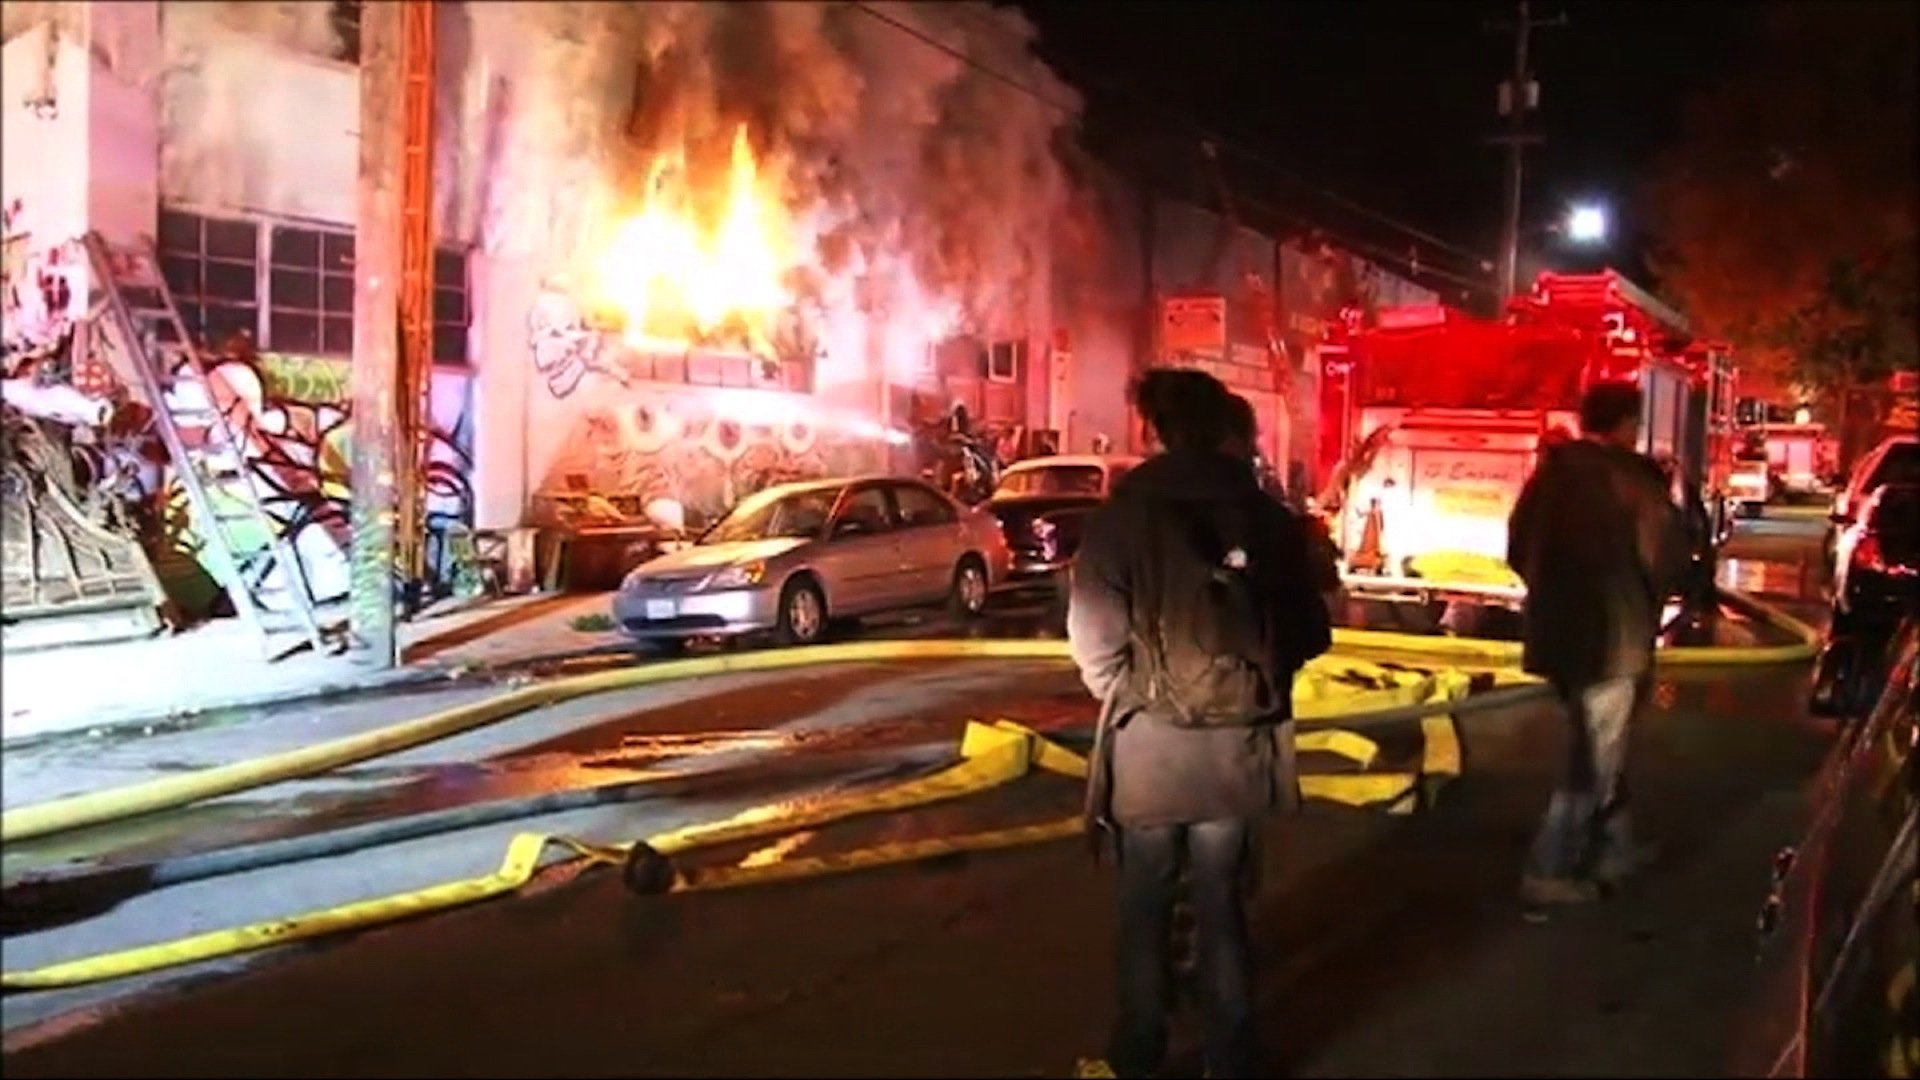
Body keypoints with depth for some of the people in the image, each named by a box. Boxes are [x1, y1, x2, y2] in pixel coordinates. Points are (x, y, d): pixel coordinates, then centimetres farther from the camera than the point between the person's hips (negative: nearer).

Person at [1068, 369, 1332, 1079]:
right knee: (1223, 912, 14)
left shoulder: (1123, 516, -8)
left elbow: (1095, 643, -13)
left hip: (1151, 747, -3)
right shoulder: (1267, 517, 1)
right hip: (1239, 746, 3)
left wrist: (1133, 700, 5)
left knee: (1145, 914, 11)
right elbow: (1309, 634, 5)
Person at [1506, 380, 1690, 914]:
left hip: (1555, 631, 7)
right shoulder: (1632, 478, -14)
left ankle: (1614, 850, 34)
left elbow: (1518, 550, 12)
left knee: (1598, 748, 23)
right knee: (1596, 760, 2)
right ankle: (1547, 877, 2)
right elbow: (1666, 559, -12)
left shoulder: (1549, 473, 6)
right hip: (1610, 635, -7)